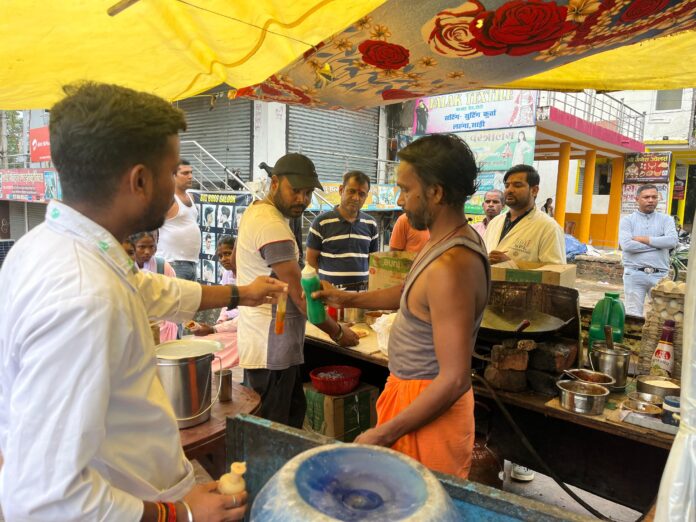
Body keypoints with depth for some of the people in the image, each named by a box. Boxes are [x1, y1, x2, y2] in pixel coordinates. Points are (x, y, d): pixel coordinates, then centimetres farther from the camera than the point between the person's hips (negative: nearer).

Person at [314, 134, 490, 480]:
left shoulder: (450, 266, -29)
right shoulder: (452, 239, 2)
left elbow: (455, 380, -27)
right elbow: (410, 294, 19)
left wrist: (385, 434, -20)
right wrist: (349, 299, 16)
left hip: (429, 408, -9)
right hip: (418, 394, 9)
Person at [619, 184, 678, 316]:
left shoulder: (666, 219, 8)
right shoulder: (627, 220, 3)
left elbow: (673, 241, -10)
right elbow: (626, 245, -14)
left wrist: (643, 239, -9)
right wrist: (658, 244, -7)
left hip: (659, 275, 2)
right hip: (635, 274, -2)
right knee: (633, 315, 3)